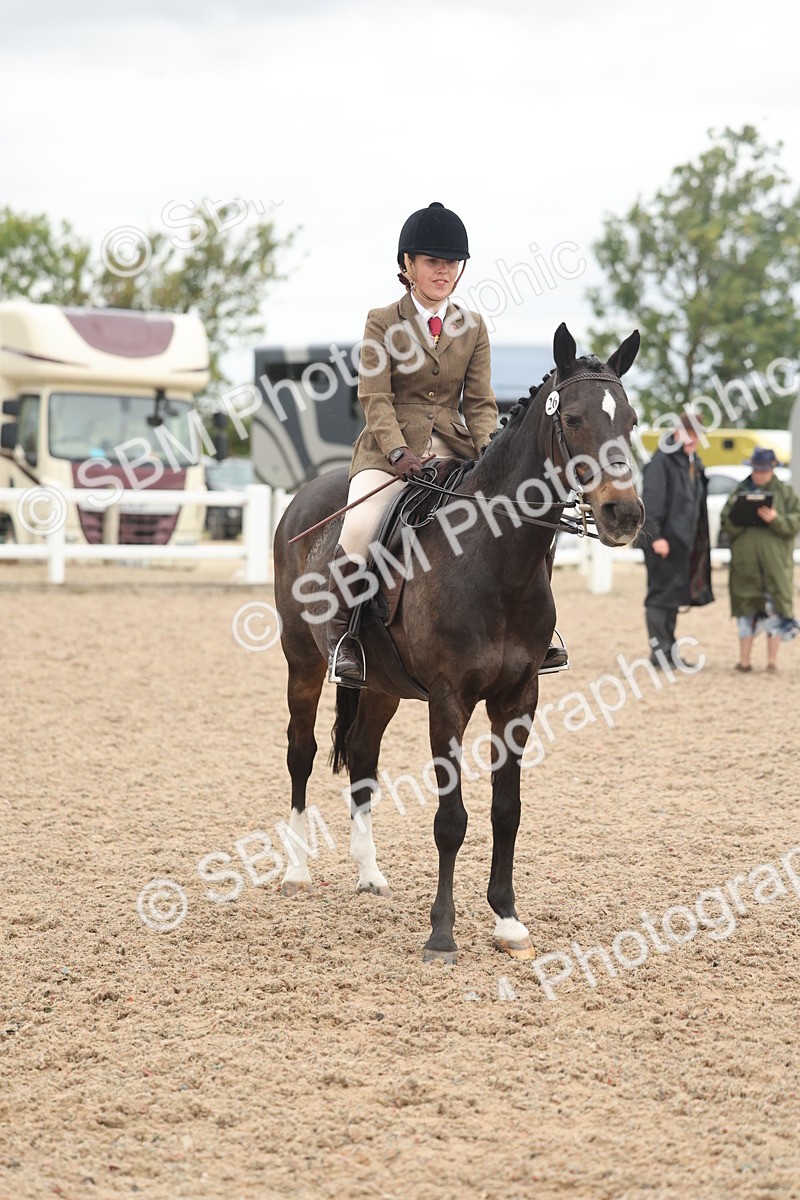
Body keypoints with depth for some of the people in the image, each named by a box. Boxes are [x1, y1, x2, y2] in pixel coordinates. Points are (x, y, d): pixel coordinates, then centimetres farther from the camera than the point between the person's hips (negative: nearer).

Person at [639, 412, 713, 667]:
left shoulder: (694, 463, 16)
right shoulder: (662, 461, -12)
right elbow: (651, 500, -17)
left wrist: (701, 539, 18)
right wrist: (655, 536, -23)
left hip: (685, 540, 9)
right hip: (664, 539, -9)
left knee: (674, 596, 11)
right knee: (661, 593, -7)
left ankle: (668, 651, 16)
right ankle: (659, 651, -5)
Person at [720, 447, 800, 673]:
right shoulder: (740, 491, 12)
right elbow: (726, 523, 8)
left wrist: (775, 519, -18)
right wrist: (736, 516, -14)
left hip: (775, 559, -1)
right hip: (745, 559, 1)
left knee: (776, 608, -3)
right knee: (746, 608, 2)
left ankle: (772, 661, 3)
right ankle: (744, 660, 8)